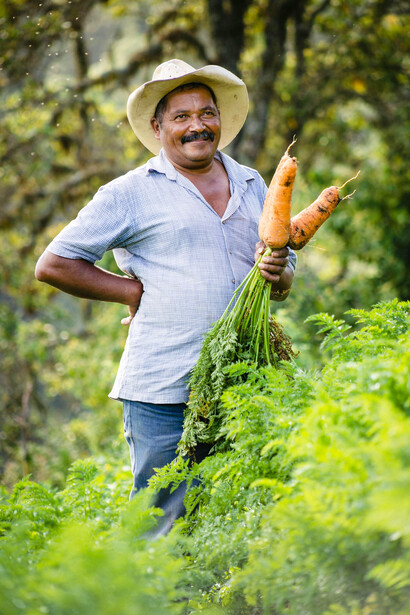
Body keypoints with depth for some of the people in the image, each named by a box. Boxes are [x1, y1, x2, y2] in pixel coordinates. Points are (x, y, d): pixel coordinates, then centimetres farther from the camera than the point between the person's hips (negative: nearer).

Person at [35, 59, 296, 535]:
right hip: (163, 391, -4)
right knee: (161, 525, -5)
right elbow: (53, 264, 3)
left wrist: (277, 275, -2)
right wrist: (134, 291, -1)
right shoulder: (132, 193, 2)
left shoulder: (252, 186, 17)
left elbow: (286, 280, 22)